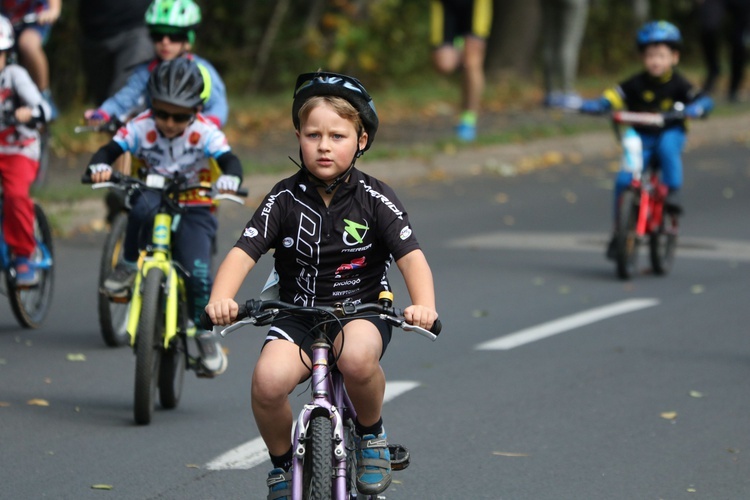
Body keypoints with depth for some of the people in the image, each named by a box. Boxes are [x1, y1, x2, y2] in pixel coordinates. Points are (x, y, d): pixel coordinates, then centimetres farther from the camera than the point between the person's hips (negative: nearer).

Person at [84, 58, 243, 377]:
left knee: (199, 272, -21)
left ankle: (206, 337, 1)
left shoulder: (204, 132, -14)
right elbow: (110, 150, -16)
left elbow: (229, 160, -25)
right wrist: (99, 166, -41)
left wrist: (229, 178, -49)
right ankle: (129, 265, -16)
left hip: (194, 210, -1)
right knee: (143, 206, -39)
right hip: (155, 198, 1)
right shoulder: (141, 127, -11)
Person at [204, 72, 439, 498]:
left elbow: (412, 255, -13)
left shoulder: (375, 199, -5)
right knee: (269, 379, -29)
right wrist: (221, 298, -31)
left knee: (356, 356, -38)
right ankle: (283, 465, 1)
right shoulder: (285, 199, -3)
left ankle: (372, 434, -4)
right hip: (297, 315, 1)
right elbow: (243, 252, -10)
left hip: (362, 311, -1)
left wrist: (424, 304, -34)